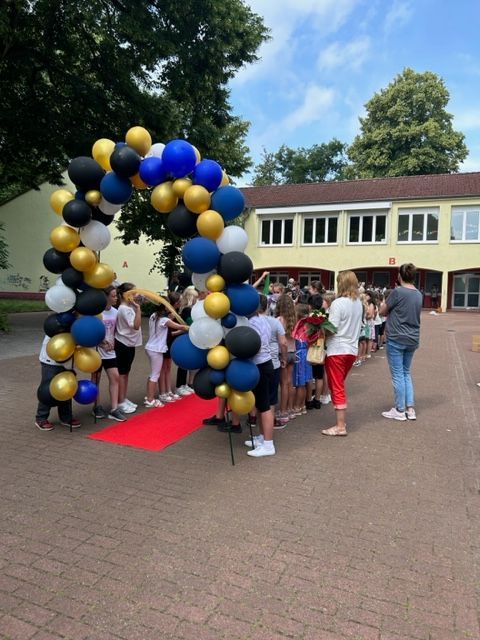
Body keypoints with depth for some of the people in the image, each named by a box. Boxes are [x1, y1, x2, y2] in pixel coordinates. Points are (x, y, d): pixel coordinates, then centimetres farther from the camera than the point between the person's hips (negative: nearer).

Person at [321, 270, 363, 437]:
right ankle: (341, 420, 26)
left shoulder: (338, 303, -17)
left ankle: (340, 426, 4)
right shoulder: (358, 303, 6)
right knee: (339, 386, 19)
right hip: (352, 349, 7)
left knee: (337, 388, 0)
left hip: (337, 350, -7)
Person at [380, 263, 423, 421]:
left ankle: (400, 410, 10)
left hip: (396, 339, -6)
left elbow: (382, 311, -4)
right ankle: (410, 409, 16)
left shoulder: (397, 292, -13)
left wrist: (386, 303, 13)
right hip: (412, 340, 7)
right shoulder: (419, 294, 8)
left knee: (398, 375, 2)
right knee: (406, 373, 17)